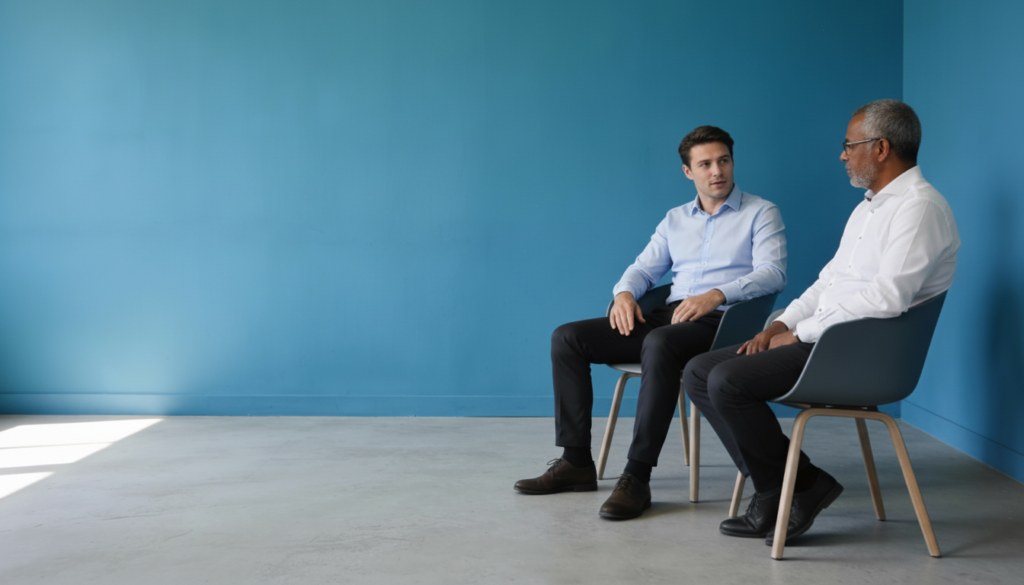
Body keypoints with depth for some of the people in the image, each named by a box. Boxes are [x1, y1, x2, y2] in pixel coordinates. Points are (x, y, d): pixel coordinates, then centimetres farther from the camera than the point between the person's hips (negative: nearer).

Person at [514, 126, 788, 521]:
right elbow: (644, 268, 22)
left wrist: (716, 295, -23)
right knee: (567, 338, -10)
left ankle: (637, 476, -38)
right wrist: (625, 292, -3)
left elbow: (773, 273, -7)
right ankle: (576, 462, -9)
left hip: (719, 322, -6)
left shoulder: (761, 213, 7)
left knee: (659, 343, -41)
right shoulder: (675, 220, 24)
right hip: (667, 315, 6)